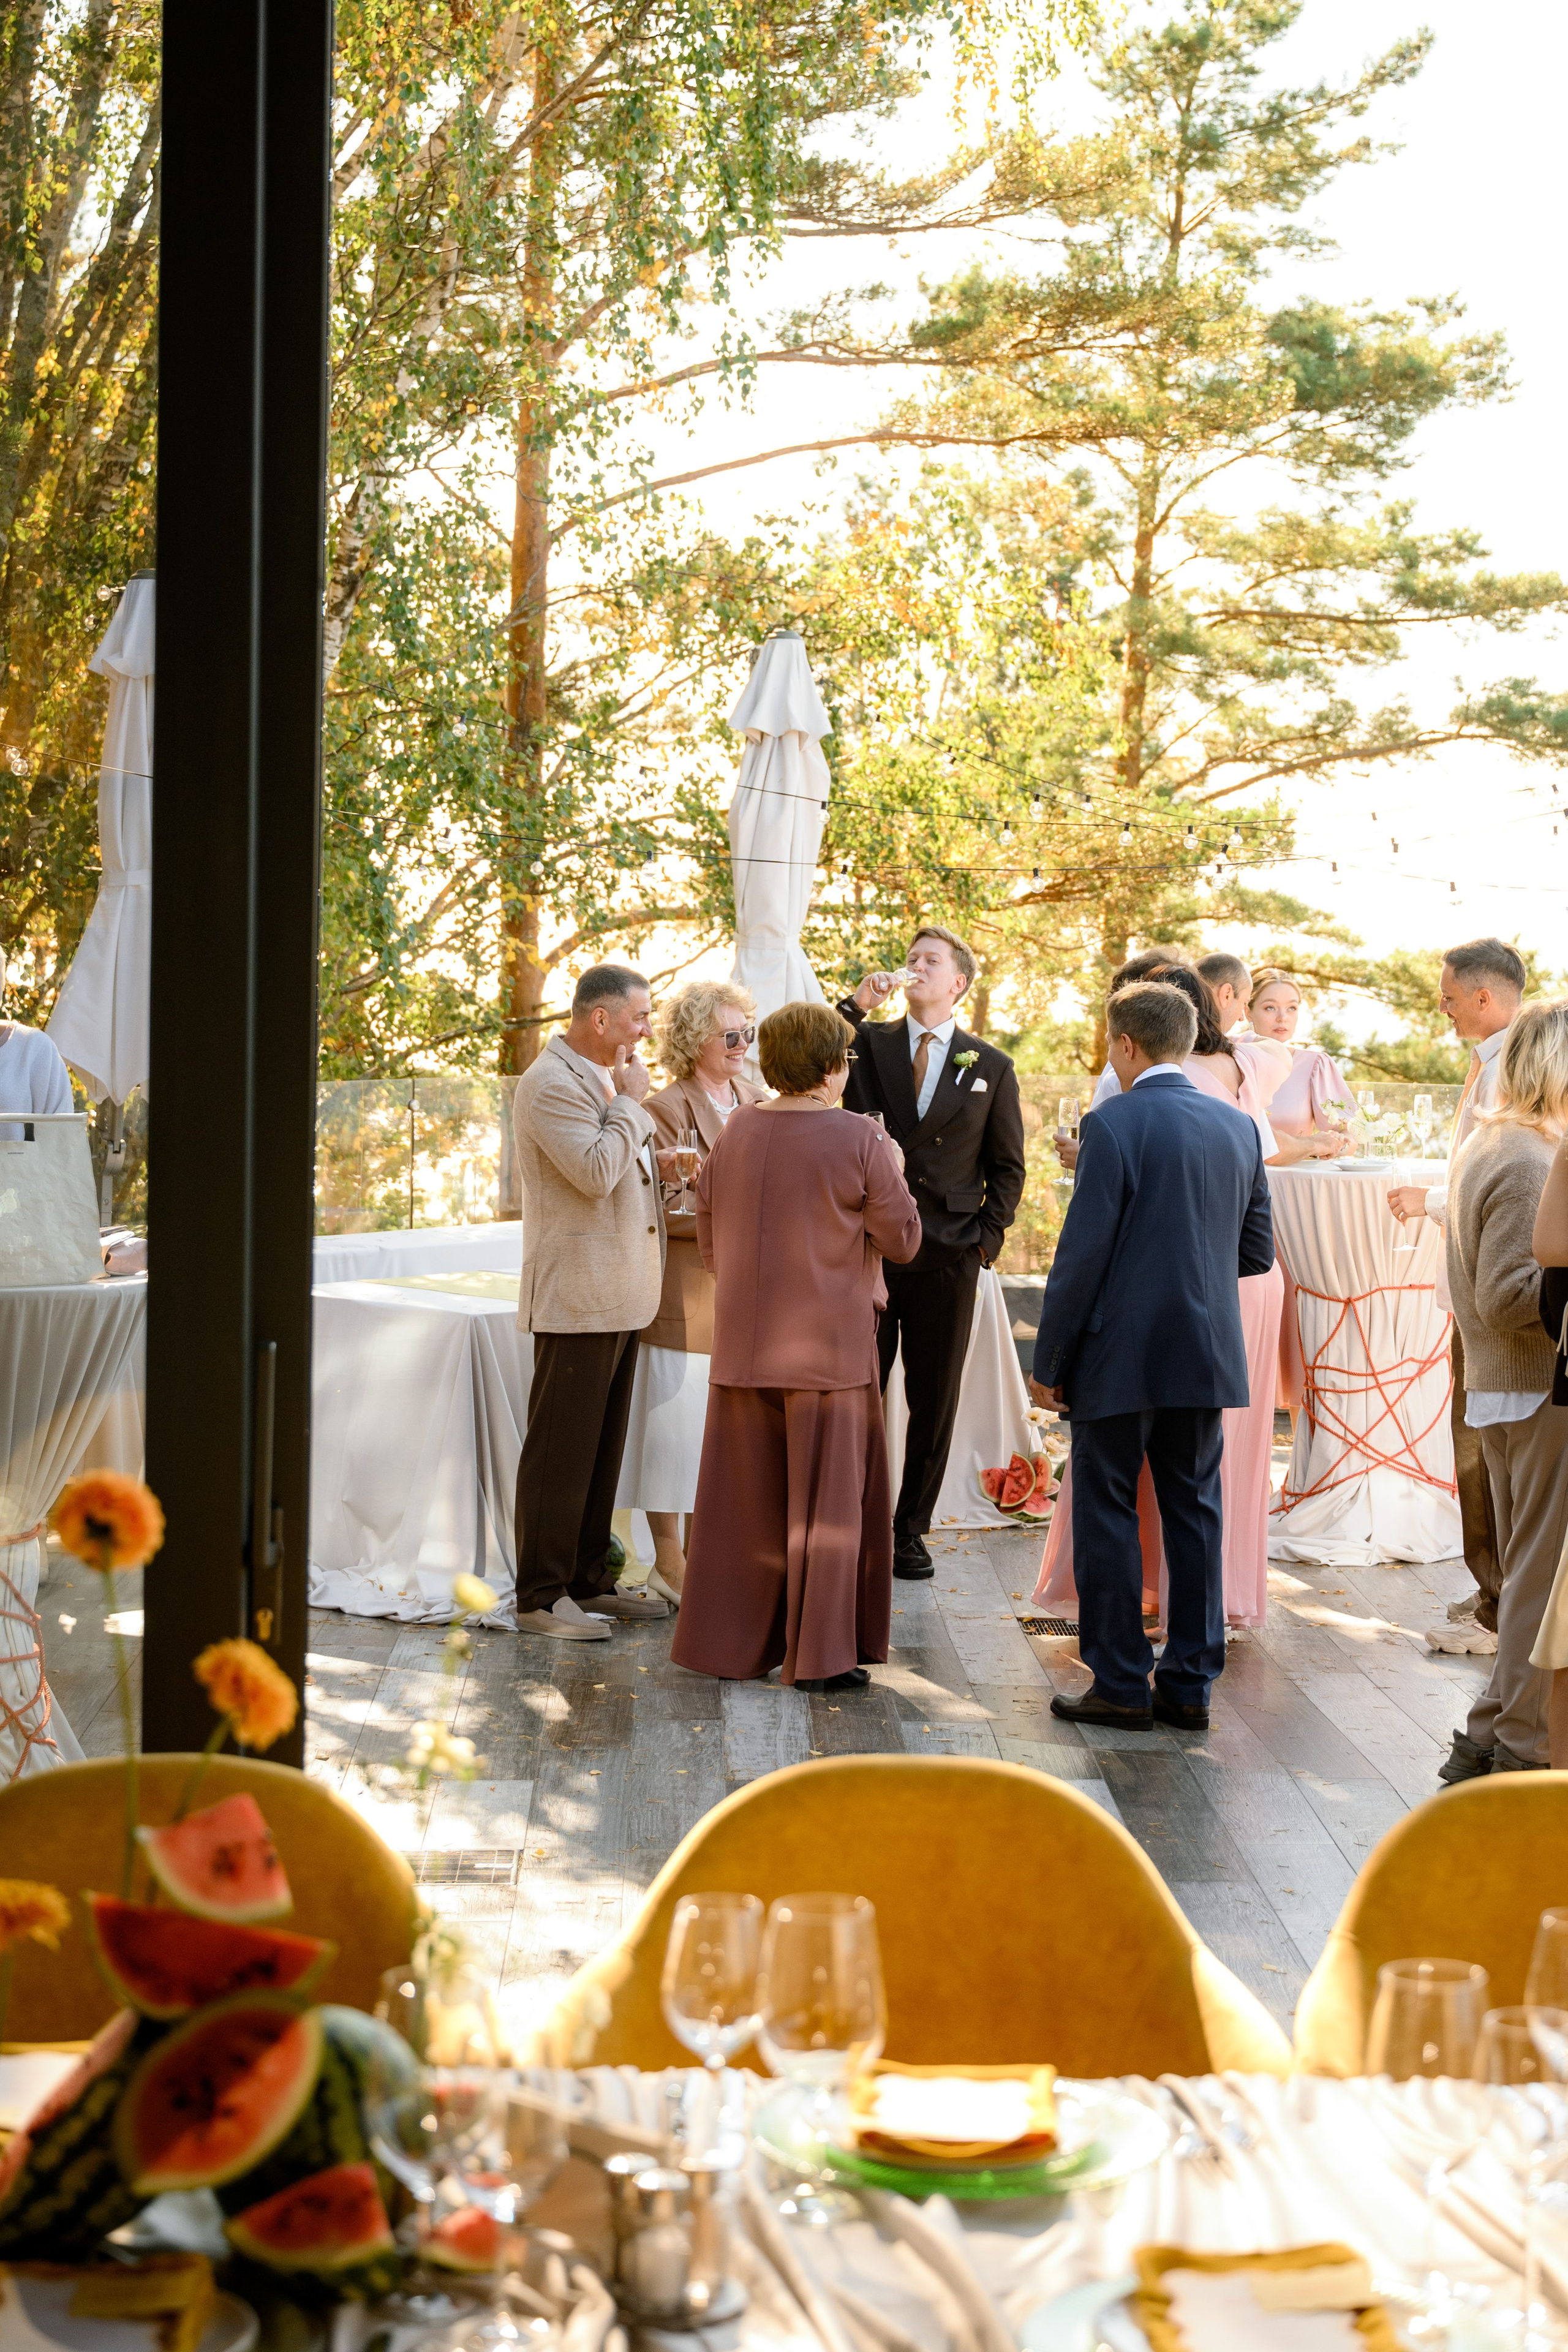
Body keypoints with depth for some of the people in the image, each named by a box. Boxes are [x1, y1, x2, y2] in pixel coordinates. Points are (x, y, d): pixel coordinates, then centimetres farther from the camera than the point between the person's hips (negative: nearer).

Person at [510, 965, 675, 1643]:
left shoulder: (601, 1079, 17)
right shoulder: (551, 1084, -14)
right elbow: (596, 1172, -25)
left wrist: (662, 1162, 14)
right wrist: (631, 1101, -15)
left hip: (619, 1298, 10)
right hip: (576, 1300, -10)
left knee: (602, 1450, 14)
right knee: (560, 1452, -5)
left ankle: (589, 1580, 22)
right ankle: (540, 1598, 0)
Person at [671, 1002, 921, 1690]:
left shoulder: (734, 1132, 2)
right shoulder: (859, 1140, -12)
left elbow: (708, 1241, 9)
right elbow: (903, 1241, -6)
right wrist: (891, 1175, 10)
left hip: (742, 1344, 5)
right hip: (830, 1347, -4)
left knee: (744, 1501, 13)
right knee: (827, 1501, 5)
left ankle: (730, 1643, 19)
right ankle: (821, 1653, 9)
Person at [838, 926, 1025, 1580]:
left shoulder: (991, 1067, 8)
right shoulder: (866, 1043, 8)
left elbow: (1007, 1165, 11)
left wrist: (986, 1237, 0)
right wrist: (855, 1005, -11)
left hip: (947, 1256, 0)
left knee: (934, 1403, 6)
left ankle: (910, 1529, 18)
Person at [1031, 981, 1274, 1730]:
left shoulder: (1114, 1126, -13)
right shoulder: (1239, 1126, 6)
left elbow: (1082, 1254, -14)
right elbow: (1257, 1250, 11)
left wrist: (1048, 1361, -8)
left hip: (1120, 1358, -6)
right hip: (1206, 1358, 6)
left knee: (1107, 1514, 4)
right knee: (1194, 1513, 11)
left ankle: (1120, 1686, 7)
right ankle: (1190, 1684, 15)